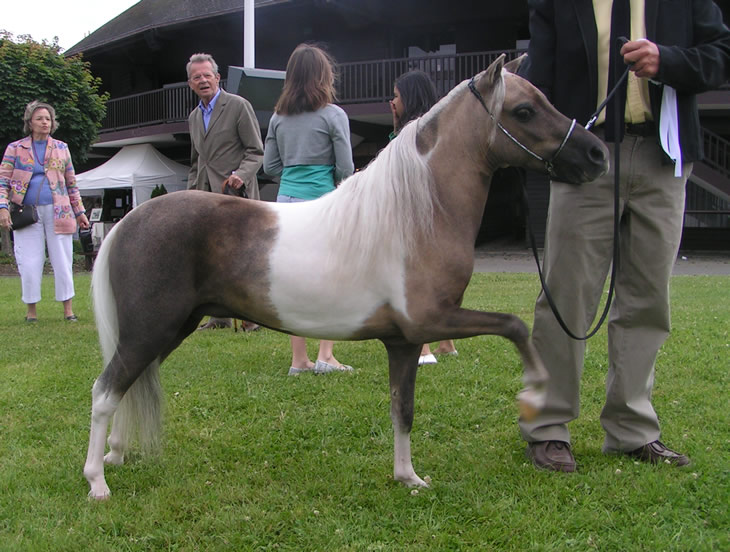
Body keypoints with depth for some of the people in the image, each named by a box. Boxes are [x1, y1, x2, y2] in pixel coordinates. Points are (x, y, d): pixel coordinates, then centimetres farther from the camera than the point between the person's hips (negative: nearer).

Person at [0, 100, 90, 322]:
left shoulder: (61, 148, 12)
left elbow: (71, 183, 15)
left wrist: (79, 212, 13)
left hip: (58, 211, 1)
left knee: (62, 260, 1)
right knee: (29, 263, -1)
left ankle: (67, 307, 8)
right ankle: (31, 309, 11)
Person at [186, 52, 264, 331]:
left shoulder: (238, 106, -3)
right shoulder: (194, 117, 18)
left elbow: (256, 151, -6)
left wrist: (241, 175, -22)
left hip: (235, 194, -7)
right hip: (206, 198, 7)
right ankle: (219, 316, 14)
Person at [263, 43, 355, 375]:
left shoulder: (279, 117, 8)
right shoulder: (333, 115, -6)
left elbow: (270, 166, 10)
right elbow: (346, 169, -6)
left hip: (286, 200, 5)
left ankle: (299, 360, 11)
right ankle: (325, 355, -2)